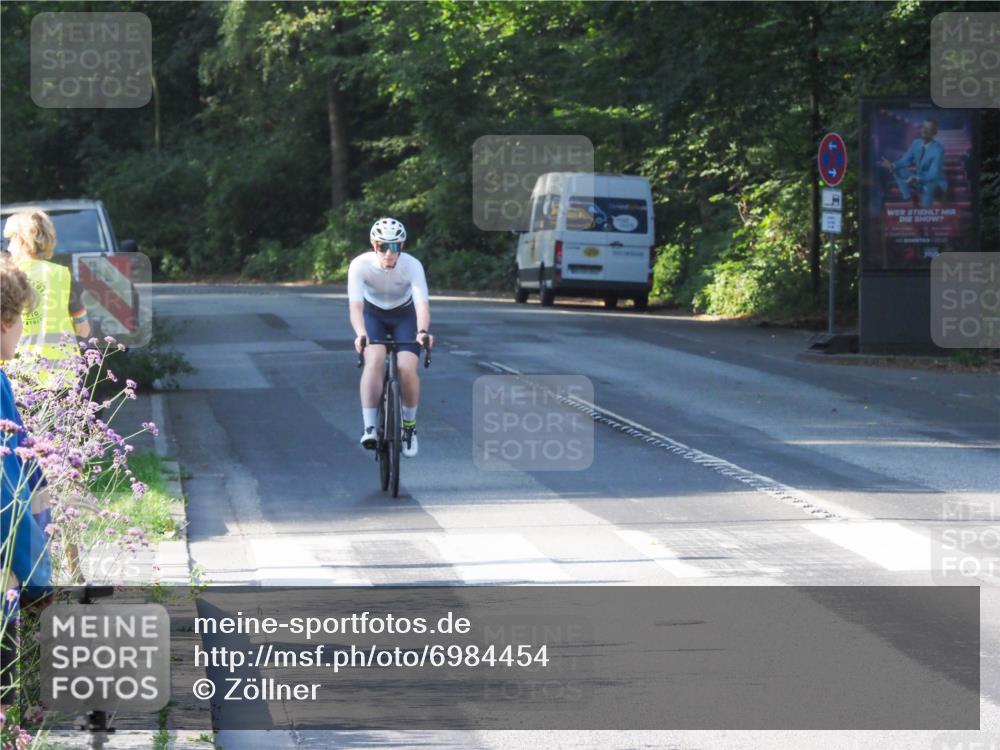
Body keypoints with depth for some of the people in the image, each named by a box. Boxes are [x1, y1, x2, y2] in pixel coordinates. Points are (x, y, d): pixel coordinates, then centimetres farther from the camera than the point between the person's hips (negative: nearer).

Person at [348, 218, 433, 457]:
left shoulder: (412, 266, -29)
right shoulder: (360, 265, -29)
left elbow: (422, 303, -39)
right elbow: (355, 305, -37)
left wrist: (422, 331, -58)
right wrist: (361, 334, -56)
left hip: (404, 315, 0)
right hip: (373, 314, 0)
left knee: (407, 368, -20)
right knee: (375, 360, -28)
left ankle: (409, 425, 5)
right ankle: (369, 427, -25)